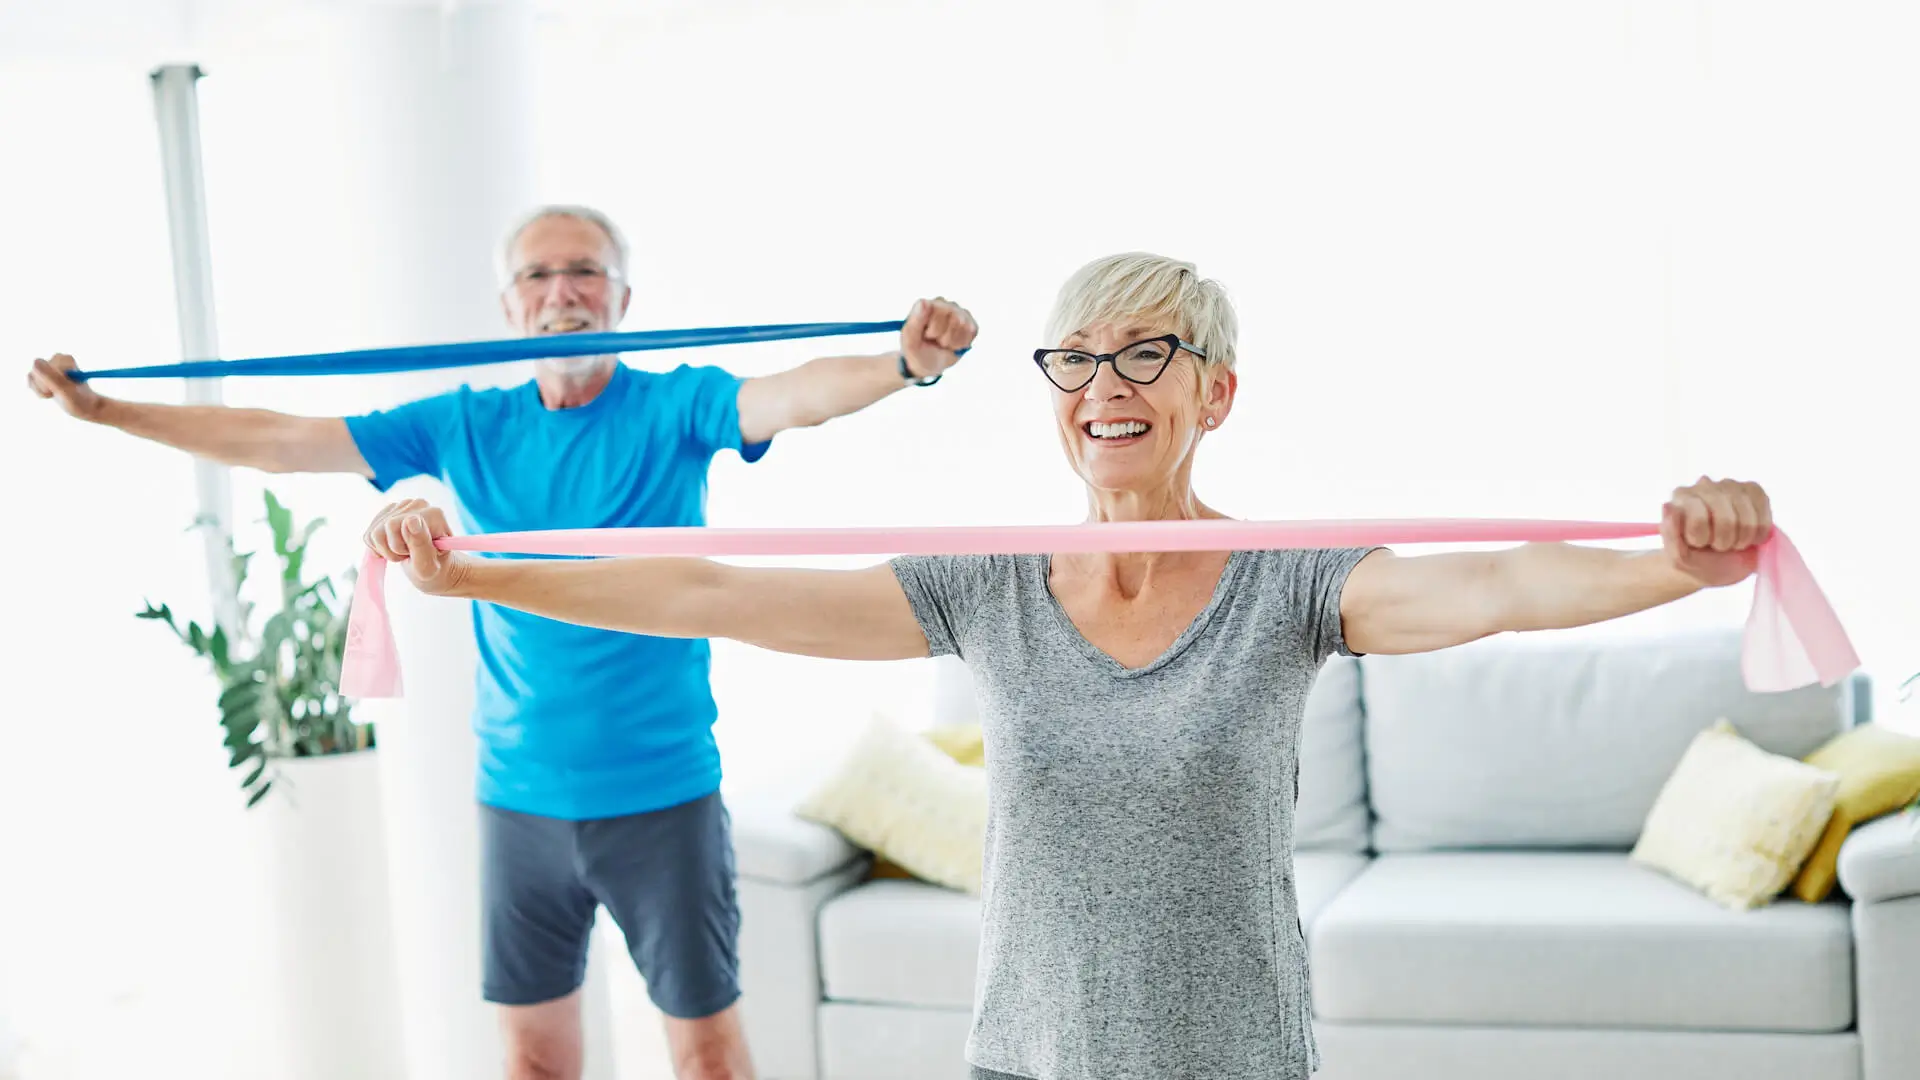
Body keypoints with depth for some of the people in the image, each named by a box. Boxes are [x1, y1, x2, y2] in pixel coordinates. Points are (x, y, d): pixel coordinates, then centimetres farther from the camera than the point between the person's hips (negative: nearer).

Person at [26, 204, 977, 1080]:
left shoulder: (674, 408, -6)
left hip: (663, 795, -3)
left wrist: (904, 362, -46)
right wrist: (101, 409, 7)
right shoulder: (464, 428, 4)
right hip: (518, 796, 4)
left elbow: (795, 395, -26)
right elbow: (278, 440, 8)